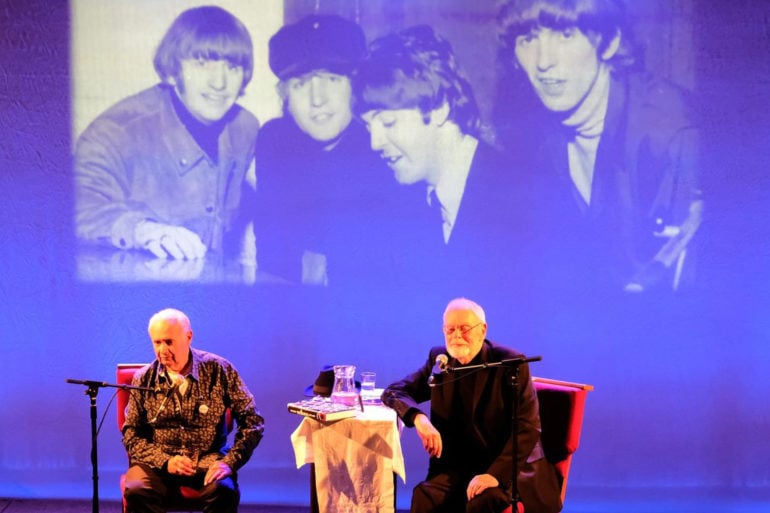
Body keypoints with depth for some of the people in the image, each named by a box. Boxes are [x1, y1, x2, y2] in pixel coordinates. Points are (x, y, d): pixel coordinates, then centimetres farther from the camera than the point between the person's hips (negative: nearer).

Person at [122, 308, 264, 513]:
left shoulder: (219, 370, -2)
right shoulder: (144, 379, 2)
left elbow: (252, 421, -1)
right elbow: (131, 434, 3)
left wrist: (229, 462, -13)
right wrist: (164, 461, -13)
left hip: (208, 459, -1)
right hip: (158, 461, 1)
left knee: (224, 491, -34)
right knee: (136, 490, -32)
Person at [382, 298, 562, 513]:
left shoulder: (510, 363, -9)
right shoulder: (439, 359, 4)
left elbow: (528, 427, -14)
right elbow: (393, 392, 5)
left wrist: (496, 473, -26)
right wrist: (419, 418, -18)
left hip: (508, 464, -3)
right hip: (457, 465, 4)